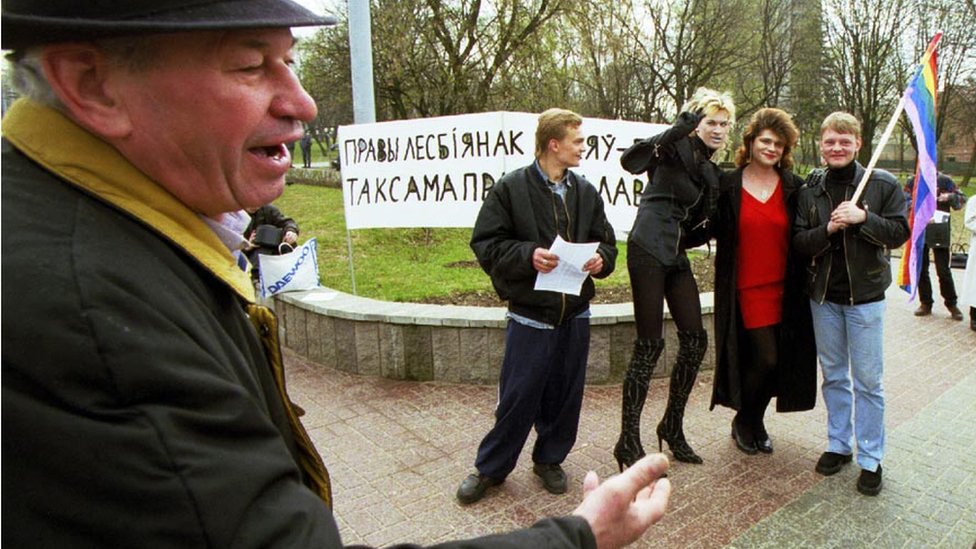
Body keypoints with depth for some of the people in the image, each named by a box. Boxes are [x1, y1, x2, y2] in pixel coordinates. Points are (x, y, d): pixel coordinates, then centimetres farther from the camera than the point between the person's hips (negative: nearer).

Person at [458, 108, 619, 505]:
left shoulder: (586, 192, 10)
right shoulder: (511, 188, -7)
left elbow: (607, 243, 15)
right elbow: (486, 244, -8)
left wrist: (600, 259, -8)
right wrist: (528, 255, -23)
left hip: (575, 314, 5)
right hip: (530, 315, -5)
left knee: (564, 396, 14)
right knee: (518, 397, 3)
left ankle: (549, 459, 36)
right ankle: (490, 467, 24)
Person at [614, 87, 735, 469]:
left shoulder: (711, 173, 20)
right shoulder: (677, 148, -3)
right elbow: (630, 161, -23)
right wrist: (677, 130, -31)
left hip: (676, 257, 8)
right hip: (648, 250, -8)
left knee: (695, 340, 7)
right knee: (649, 345, -7)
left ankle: (672, 426, 24)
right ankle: (628, 442, 4)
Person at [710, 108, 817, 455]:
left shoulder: (794, 188, 5)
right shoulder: (729, 185, 0)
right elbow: (716, 230, 7)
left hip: (783, 288, 3)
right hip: (745, 287, -3)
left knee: (779, 359, 8)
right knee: (765, 358, -7)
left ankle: (754, 421, 31)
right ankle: (744, 422, 19)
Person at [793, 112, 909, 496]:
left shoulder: (882, 184, -3)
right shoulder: (810, 190, 2)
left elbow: (900, 233, -5)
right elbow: (799, 242, -1)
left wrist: (863, 218, -20)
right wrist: (828, 229, -19)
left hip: (865, 295, -2)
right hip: (823, 295, 3)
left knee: (868, 381, 4)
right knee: (833, 375, 14)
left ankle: (871, 459, 17)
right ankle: (838, 445, 29)